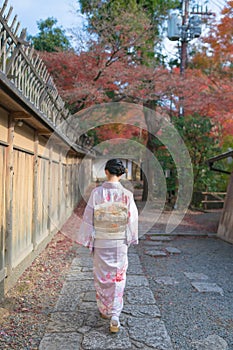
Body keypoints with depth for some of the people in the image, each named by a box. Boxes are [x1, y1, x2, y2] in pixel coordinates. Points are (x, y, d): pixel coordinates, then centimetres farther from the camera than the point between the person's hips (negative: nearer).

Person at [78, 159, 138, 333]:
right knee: (118, 278, 11)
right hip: (120, 243, 0)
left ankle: (105, 310, 33)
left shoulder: (97, 192, -10)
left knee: (102, 276, 17)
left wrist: (88, 240, 4)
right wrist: (130, 239, 11)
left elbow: (89, 218, -6)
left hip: (101, 242, 0)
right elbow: (132, 220, -3)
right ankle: (115, 316, 6)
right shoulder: (127, 195, -9)